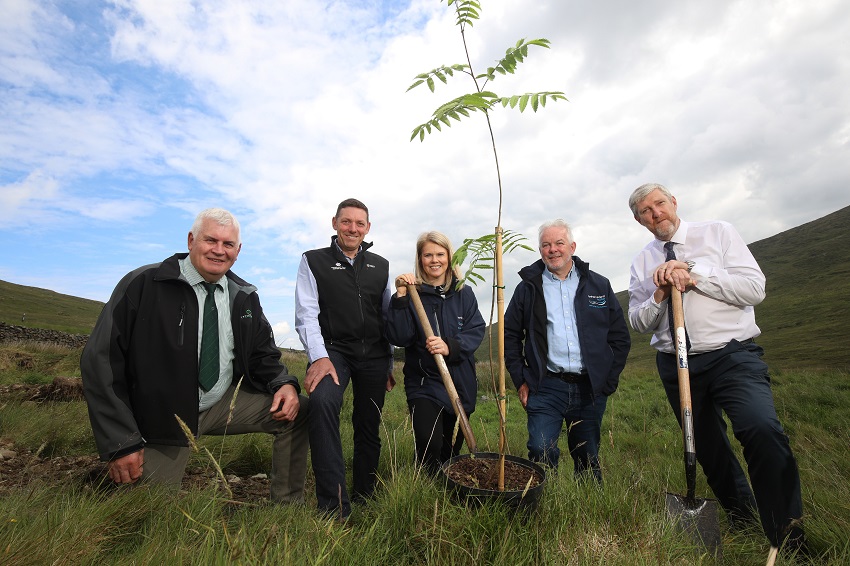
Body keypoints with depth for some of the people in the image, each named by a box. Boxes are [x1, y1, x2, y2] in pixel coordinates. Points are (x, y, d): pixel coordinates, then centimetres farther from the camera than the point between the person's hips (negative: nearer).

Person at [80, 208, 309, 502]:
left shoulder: (245, 296, 1)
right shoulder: (143, 284, -12)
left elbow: (262, 354, 8)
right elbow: (100, 360, -14)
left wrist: (284, 384, -15)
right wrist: (121, 442, -17)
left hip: (225, 405, 4)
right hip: (164, 418, -3)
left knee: (297, 412, -12)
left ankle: (288, 508, 4)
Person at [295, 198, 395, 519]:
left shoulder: (380, 266, 13)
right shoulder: (314, 261, 4)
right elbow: (306, 314, -5)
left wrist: (389, 365, 13)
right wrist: (319, 357, -18)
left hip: (373, 354, 4)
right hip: (333, 350, -3)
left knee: (369, 428, 8)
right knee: (321, 401, -31)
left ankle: (364, 498, 28)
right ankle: (333, 504, -21)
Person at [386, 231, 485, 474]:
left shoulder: (464, 293, 5)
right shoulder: (411, 293, -2)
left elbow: (476, 331, -3)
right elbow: (399, 338, -11)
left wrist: (450, 347, -21)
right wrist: (401, 297, -20)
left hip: (461, 383, 3)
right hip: (424, 383, -2)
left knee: (452, 451, 14)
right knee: (429, 444, -19)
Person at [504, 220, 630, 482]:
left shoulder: (599, 285, 8)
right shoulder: (528, 287, 4)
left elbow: (620, 337, 10)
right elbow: (510, 335, 6)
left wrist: (608, 381, 3)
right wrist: (521, 381, 0)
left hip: (591, 389, 2)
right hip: (546, 387, -1)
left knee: (588, 461, 13)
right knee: (541, 453, -10)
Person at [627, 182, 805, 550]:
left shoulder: (718, 233, 3)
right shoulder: (642, 263, 9)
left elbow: (754, 288, -7)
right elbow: (638, 322, 5)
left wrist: (693, 275, -16)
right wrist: (661, 294, -13)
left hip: (732, 355, -3)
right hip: (676, 366, 3)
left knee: (763, 430, -25)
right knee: (707, 447, 12)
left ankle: (788, 539, -8)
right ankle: (741, 518, 35)